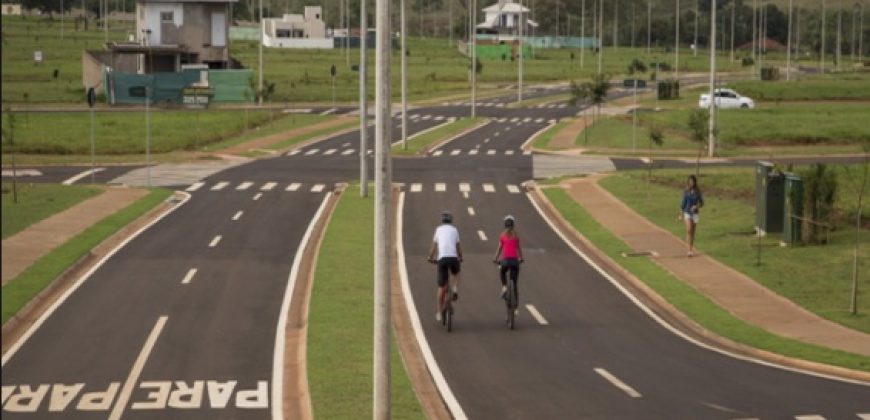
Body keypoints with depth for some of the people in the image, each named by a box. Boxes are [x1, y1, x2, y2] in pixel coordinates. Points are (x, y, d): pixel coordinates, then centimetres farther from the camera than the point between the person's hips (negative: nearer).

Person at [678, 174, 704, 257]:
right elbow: (683, 203, 5)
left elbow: (702, 203, 2)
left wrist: (696, 206, -18)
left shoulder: (697, 192, -1)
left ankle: (692, 249, 20)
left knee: (693, 232, 8)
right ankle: (690, 250, -18)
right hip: (687, 213, -1)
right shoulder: (686, 192, -1)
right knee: (689, 230, -15)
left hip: (695, 213, 1)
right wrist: (681, 215, 6)